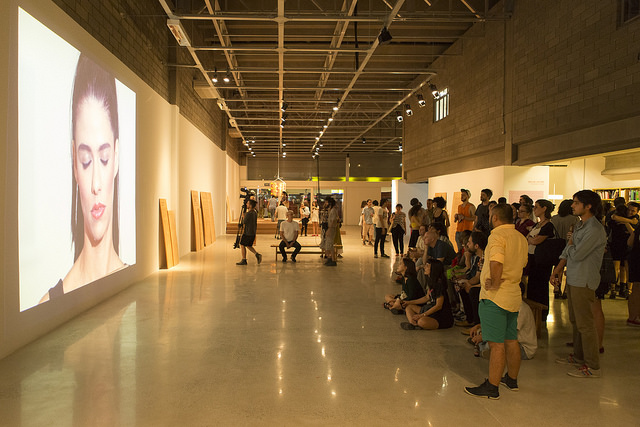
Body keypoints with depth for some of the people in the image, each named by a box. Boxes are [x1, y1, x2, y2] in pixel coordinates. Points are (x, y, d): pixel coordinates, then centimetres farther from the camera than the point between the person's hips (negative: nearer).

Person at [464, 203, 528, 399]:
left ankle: (492, 387, 2)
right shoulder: (521, 238, 12)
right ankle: (512, 379, 31)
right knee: (511, 340, 18)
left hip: (495, 296, -9)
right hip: (514, 295, 9)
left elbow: (496, 263, -32)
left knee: (497, 344, -5)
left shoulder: (497, 236, -16)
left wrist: (495, 283, -20)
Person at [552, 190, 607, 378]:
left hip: (584, 282, -10)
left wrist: (570, 242, -3)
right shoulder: (580, 226, 13)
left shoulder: (595, 230, -19)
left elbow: (576, 254, -23)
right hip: (573, 280, 10)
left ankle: (592, 367, 6)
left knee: (585, 324, -3)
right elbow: (567, 253, 16)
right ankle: (578, 357, 32)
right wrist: (557, 271, 7)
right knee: (575, 321, 18)